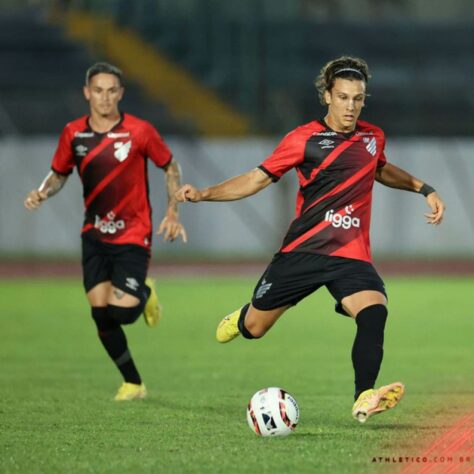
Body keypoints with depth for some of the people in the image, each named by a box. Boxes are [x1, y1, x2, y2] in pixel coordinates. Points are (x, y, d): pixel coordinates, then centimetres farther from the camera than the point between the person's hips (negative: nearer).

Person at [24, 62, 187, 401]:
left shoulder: (139, 132, -10)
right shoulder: (73, 134, -1)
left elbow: (171, 167, 3)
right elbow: (59, 174, 13)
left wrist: (173, 213, -5)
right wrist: (43, 192, -8)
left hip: (133, 236, -3)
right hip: (95, 236, 3)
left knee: (121, 311, -17)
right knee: (101, 314, -5)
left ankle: (144, 293, 21)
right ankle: (133, 383, 14)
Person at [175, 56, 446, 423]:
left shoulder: (373, 137, 9)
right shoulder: (305, 139, -4)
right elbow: (257, 179, -1)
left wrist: (424, 189, 27)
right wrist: (203, 194, -11)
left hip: (351, 255, 2)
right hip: (303, 251, -2)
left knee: (374, 311, -28)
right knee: (254, 329, 7)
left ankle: (364, 399, -31)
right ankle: (241, 319, 45)